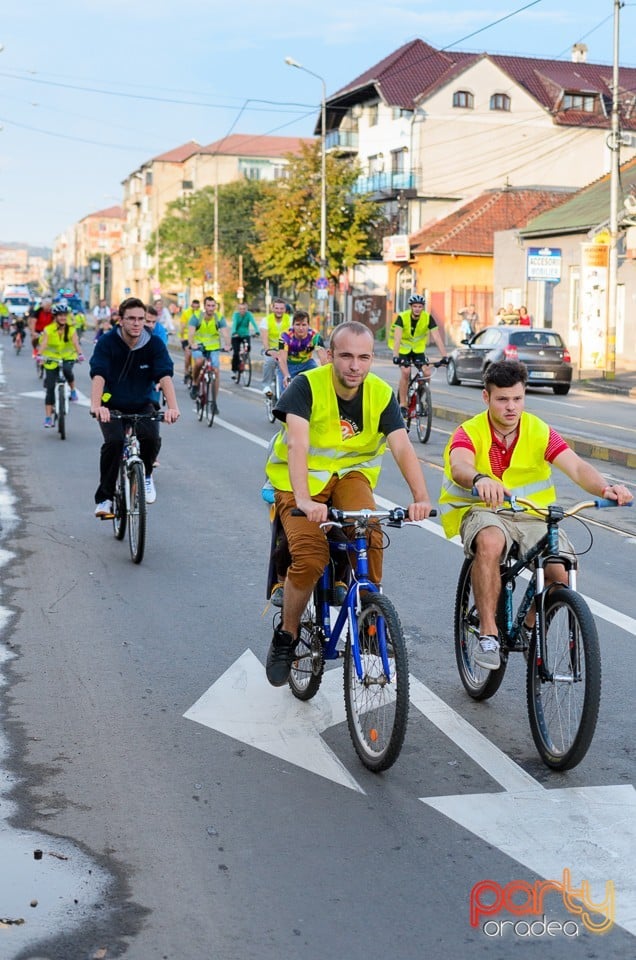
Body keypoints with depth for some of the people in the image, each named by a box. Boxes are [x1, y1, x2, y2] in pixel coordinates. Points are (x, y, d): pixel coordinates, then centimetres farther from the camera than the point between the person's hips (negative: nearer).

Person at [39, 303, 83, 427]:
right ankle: (48, 417, 0)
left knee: (67, 370, -35)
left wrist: (79, 354, -43)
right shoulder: (48, 330, -12)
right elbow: (44, 343, -26)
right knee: (50, 388, -5)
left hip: (68, 357, 0)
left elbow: (75, 342, -23)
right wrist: (40, 355, -45)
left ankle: (73, 389, -4)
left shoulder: (71, 329, -9)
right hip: (52, 359, 0)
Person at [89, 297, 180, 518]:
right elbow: (98, 375, -28)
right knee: (114, 442, -28)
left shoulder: (154, 344, -12)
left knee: (151, 438, -27)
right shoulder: (107, 342, -16)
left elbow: (165, 375, -24)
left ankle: (145, 475, 6)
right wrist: (96, 406, -46)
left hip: (142, 405, 1)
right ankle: (104, 498, -14)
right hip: (112, 406, -1)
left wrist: (173, 407, -41)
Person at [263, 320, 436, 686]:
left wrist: (421, 497, -37)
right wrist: (303, 499, -48)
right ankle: (286, 636, 1)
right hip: (301, 478, -2)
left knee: (370, 535, -30)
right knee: (309, 557, -24)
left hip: (351, 473, 2)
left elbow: (402, 447, -20)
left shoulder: (381, 394, -10)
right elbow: (297, 443, -32)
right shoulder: (307, 385, -20)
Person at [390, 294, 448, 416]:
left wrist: (444, 356, -33)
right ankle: (402, 405, -13)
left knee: (427, 373, -15)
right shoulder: (402, 317, -24)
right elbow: (397, 337, -33)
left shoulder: (428, 318, -18)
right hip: (404, 350, -2)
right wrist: (395, 356, -47)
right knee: (405, 372, -23)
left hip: (419, 349, 2)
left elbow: (437, 337, -23)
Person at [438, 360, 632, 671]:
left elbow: (576, 467, -15)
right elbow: (460, 467, -33)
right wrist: (480, 480, -57)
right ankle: (488, 634, -27)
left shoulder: (540, 432, -2)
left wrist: (605, 488, -37)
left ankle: (531, 628, 10)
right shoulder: (469, 433, -10)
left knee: (563, 570, -22)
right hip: (483, 512, -3)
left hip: (532, 516, 3)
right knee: (490, 543, -38)